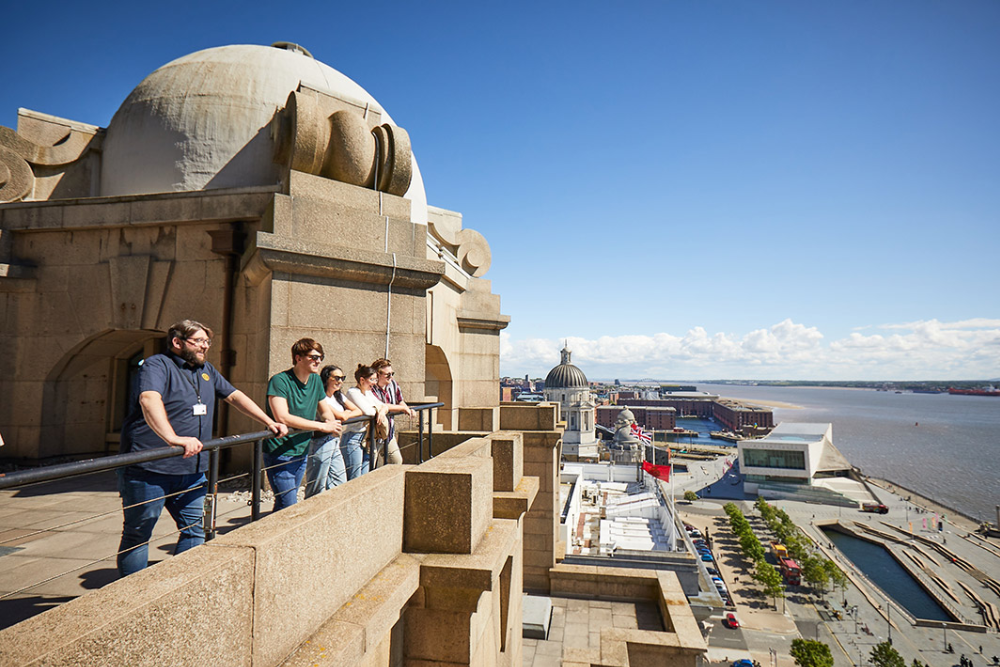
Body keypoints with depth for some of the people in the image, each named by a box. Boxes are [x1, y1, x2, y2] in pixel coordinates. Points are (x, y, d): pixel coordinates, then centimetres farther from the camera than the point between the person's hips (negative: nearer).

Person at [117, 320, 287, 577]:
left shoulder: (207, 370, 16)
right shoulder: (157, 365, -9)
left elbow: (234, 396, 22)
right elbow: (149, 400, -28)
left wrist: (269, 422, 17)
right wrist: (173, 438, -42)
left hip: (191, 471, 8)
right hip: (149, 469, -7)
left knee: (194, 531, 12)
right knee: (137, 534, 4)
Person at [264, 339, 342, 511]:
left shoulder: (316, 380, 7)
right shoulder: (279, 381, -15)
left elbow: (325, 410, 20)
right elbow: (282, 417, -27)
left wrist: (331, 422, -5)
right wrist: (322, 426, -25)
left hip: (302, 453, 7)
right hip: (280, 454, -7)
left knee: (283, 505, 15)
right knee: (289, 507, -7)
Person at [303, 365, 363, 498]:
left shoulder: (339, 396, 14)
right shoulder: (320, 396, -14)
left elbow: (359, 411, 11)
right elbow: (340, 416, -20)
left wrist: (347, 415, -7)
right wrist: (346, 413, 2)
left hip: (335, 442, 9)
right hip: (321, 442, -9)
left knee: (340, 484, 12)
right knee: (317, 488, -1)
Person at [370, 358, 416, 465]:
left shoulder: (393, 384, 3)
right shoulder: (371, 388, -19)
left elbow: (400, 401, 17)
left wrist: (408, 410, -3)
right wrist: (403, 408, -18)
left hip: (389, 432, 7)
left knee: (397, 461, 15)